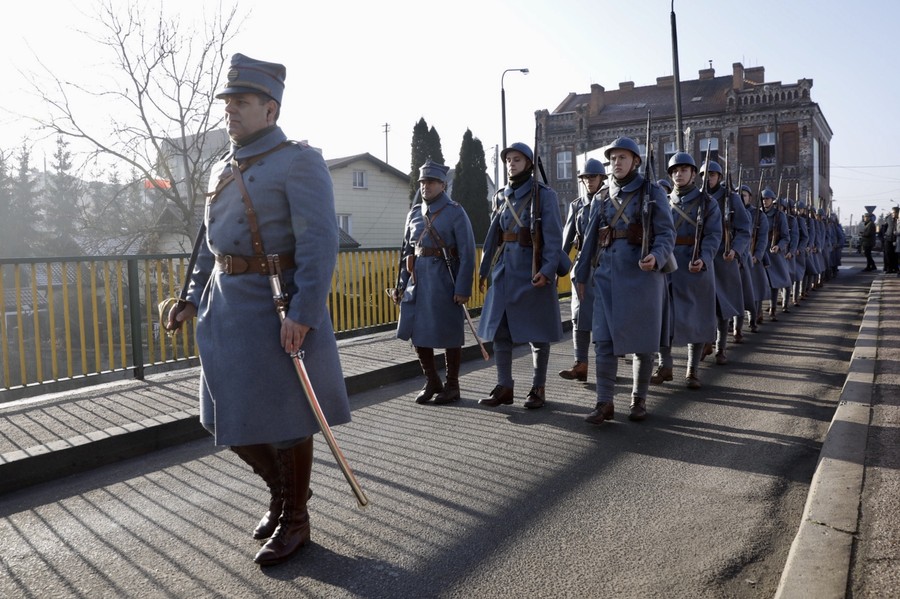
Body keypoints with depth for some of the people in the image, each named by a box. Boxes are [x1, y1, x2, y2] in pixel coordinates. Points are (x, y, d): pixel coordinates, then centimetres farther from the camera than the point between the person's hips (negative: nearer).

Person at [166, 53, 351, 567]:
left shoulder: (299, 162, -9)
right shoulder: (223, 170, 16)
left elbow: (320, 242, -18)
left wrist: (303, 313, -25)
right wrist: (193, 299, 15)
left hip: (274, 308, -8)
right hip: (225, 307, 8)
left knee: (284, 417, 3)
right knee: (231, 416, 14)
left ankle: (295, 520, 22)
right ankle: (280, 489, 37)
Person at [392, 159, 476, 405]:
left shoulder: (455, 212, -4)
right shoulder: (414, 213, 11)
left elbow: (467, 253, -9)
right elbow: (406, 251, 14)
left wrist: (462, 289, -15)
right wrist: (402, 284, 9)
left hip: (444, 280, -5)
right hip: (418, 279, 5)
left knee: (449, 335, 3)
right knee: (416, 332, 7)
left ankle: (452, 386, 17)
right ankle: (431, 381, 24)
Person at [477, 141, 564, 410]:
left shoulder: (544, 195, -4)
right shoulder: (500, 196, 12)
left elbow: (553, 237, -11)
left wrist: (547, 270, -21)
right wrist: (484, 270, 14)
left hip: (533, 271, -5)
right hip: (504, 271, 6)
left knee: (537, 333, 3)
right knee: (499, 330, 5)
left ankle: (538, 388, 15)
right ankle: (504, 387, 15)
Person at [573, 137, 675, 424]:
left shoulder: (652, 193, 0)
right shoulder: (601, 198, 11)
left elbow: (666, 234, -6)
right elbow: (590, 239, 15)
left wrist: (656, 258, -25)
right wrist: (581, 275, 14)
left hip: (642, 274, -3)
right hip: (607, 275, 3)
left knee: (642, 340, 5)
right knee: (603, 339, -3)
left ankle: (639, 399, 19)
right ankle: (605, 403, 3)